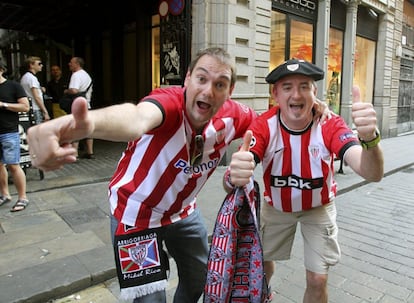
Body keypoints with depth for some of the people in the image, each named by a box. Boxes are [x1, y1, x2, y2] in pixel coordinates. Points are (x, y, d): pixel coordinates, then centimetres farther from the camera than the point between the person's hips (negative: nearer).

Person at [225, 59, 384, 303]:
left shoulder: (330, 125, -27)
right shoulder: (264, 126, -28)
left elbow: (372, 174, -40)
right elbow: (229, 183, -39)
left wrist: (370, 139, -62)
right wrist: (234, 177, -65)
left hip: (319, 207, 0)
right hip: (276, 207, 1)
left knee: (318, 280, 0)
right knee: (262, 262, 17)